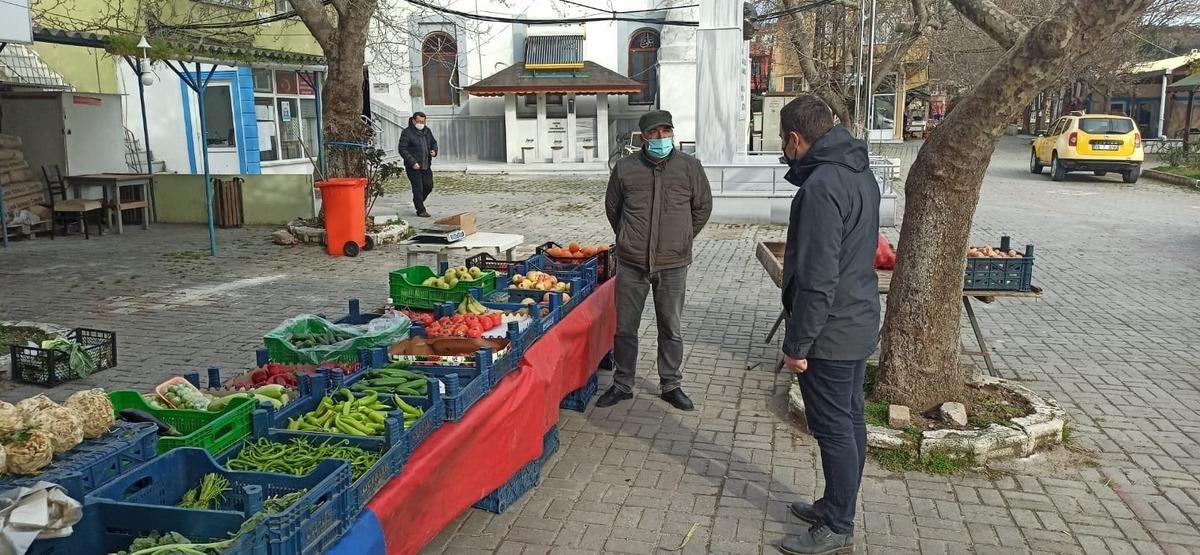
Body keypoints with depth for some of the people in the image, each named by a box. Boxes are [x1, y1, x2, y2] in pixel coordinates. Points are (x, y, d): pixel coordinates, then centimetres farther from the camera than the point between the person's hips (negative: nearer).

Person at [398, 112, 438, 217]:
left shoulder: (427, 131, 12)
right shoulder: (407, 132, -9)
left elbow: (434, 143, 25)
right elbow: (402, 150, -13)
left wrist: (434, 151, 2)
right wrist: (412, 162, -20)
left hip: (426, 165, 7)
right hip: (413, 167, -7)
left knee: (429, 186, 9)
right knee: (418, 188, -5)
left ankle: (417, 202, 32)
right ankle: (421, 210, 5)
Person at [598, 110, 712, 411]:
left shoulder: (689, 166, -4)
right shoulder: (625, 168, -3)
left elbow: (703, 206, 10)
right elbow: (612, 207, 13)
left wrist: (682, 238, 12)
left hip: (673, 265, 0)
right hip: (631, 264, 0)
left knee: (671, 329, 11)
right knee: (625, 328, 9)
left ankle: (671, 385, 27)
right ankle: (622, 385, 25)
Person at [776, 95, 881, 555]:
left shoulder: (821, 186, -24)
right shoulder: (860, 172, 9)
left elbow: (817, 279, -26)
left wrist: (797, 344, -18)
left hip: (831, 331, -10)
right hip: (860, 322, 10)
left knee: (834, 429, 2)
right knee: (850, 420, 18)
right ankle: (837, 507, 32)